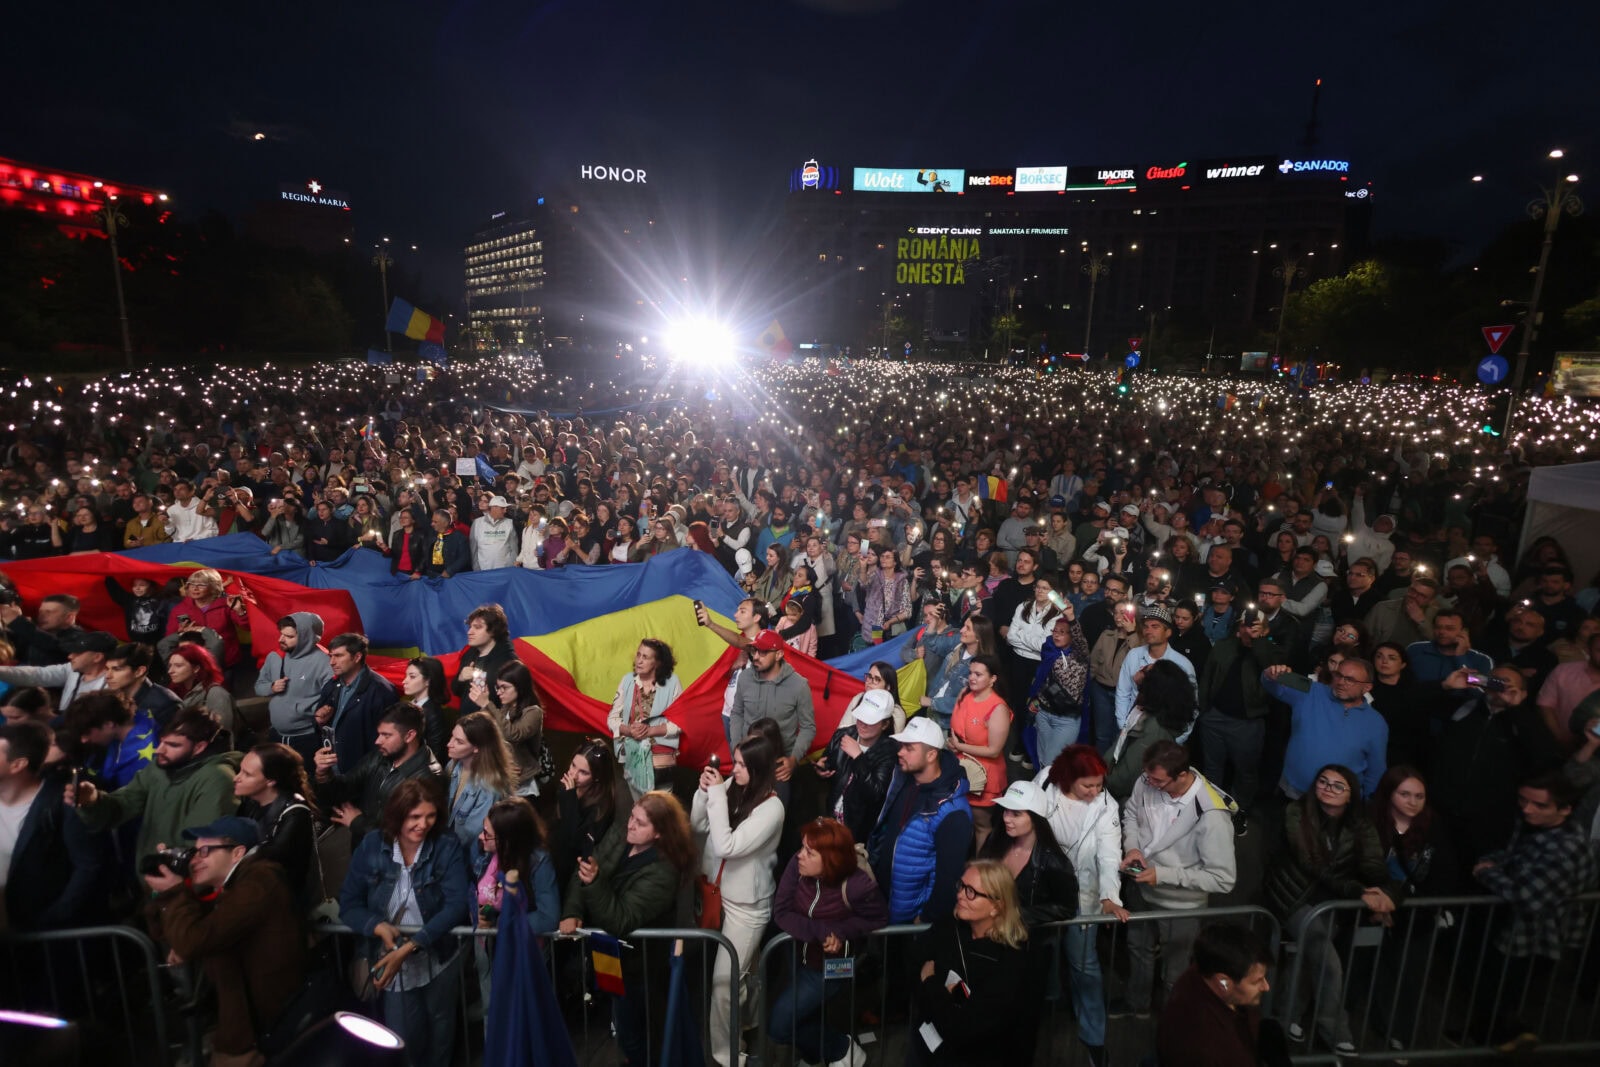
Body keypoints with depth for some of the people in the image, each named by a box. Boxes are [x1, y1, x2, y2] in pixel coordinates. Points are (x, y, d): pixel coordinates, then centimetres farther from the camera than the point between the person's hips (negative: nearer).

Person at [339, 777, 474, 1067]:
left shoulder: (448, 847, -15)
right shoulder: (371, 846, -10)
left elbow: (457, 904, -22)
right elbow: (348, 904, -7)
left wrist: (410, 947, -31)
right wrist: (378, 926, -26)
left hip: (440, 958, 0)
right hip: (391, 958, 0)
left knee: (439, 1034, 21)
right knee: (403, 1040, 9)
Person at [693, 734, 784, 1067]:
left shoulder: (772, 807, -22)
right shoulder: (731, 787, -6)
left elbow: (726, 846, -28)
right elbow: (697, 825, 3)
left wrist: (717, 795, -25)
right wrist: (704, 792, -14)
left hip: (746, 904, -5)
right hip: (716, 891, 5)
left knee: (725, 981, 2)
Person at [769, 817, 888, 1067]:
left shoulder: (857, 885, -31)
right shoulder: (797, 865, -23)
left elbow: (879, 919, -13)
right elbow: (781, 913, -20)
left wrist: (840, 931, -25)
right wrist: (821, 931, -32)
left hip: (832, 966, -5)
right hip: (800, 957, 5)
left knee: (778, 1025, -8)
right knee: (808, 1018, 23)